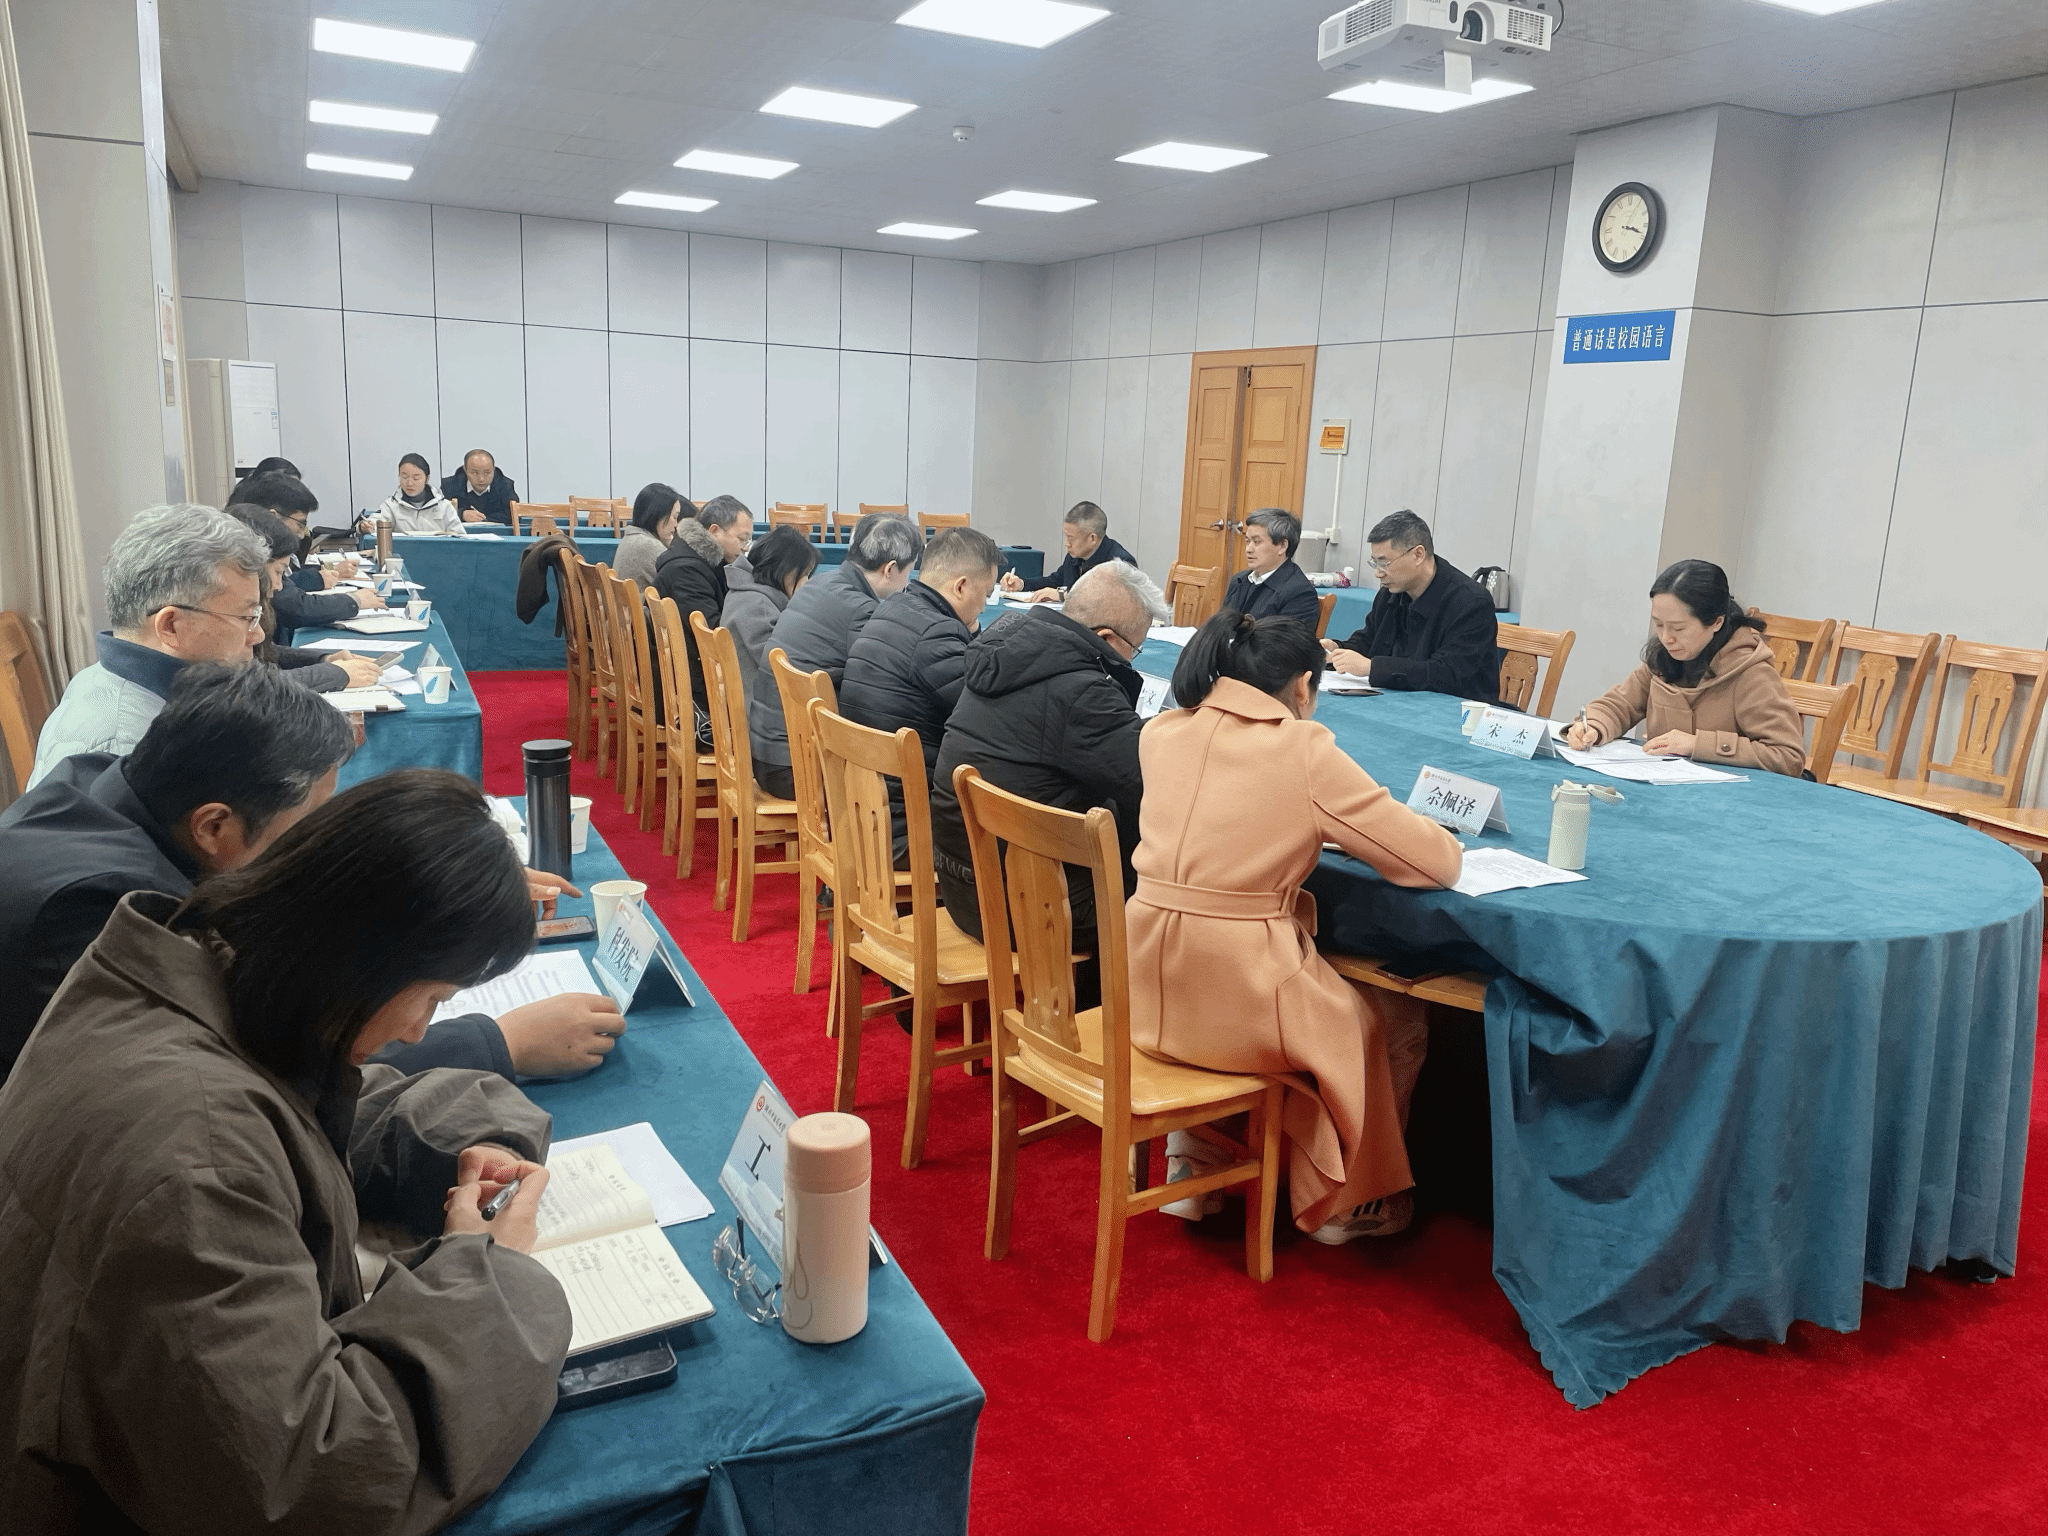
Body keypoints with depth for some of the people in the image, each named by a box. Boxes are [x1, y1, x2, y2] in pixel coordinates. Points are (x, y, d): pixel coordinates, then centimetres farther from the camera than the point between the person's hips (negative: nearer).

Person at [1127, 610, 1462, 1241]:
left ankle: (1193, 1166, 40)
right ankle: (1344, 1203, 39)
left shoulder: (1163, 732, 5)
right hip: (1240, 1005, -5)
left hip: (1149, 993, 6)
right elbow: (1437, 862, -6)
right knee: (1398, 1018, 22)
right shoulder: (1304, 750, -11)